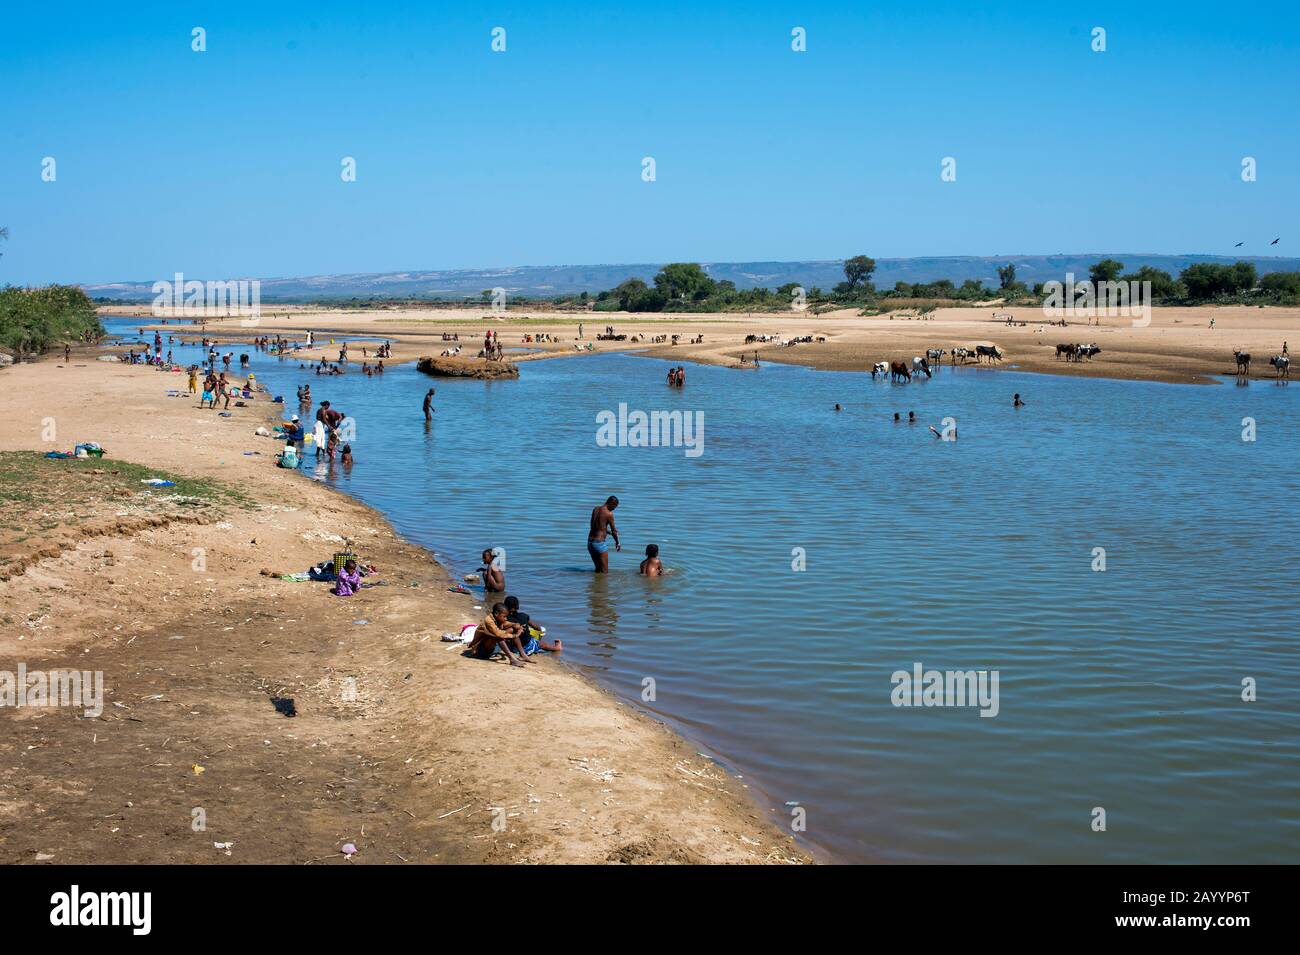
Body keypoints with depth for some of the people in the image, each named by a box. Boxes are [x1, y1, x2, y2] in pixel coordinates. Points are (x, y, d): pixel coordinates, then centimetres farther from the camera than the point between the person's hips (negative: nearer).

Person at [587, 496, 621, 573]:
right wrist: (617, 543, 14)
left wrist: (609, 532, 32)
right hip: (600, 543, -7)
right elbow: (613, 530, -2)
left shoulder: (595, 509, 8)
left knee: (598, 569, 19)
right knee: (604, 572, -1)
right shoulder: (609, 514, -12)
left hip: (590, 542, 7)